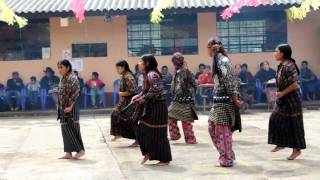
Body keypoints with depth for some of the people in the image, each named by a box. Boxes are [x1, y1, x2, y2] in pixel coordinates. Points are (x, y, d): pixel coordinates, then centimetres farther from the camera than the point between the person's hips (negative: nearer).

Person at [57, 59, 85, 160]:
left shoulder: (72, 78, -12)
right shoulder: (63, 79, 13)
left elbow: (75, 93, -18)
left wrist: (70, 106, -22)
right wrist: (60, 108, 13)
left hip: (70, 108, -8)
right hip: (63, 108, 8)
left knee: (72, 129, -5)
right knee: (65, 130, 8)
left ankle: (80, 150, 3)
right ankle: (68, 153, 12)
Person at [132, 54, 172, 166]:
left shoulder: (152, 74, -17)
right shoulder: (147, 75, 12)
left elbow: (156, 90, -26)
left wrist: (143, 98, -20)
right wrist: (138, 96, 2)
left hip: (157, 107, -10)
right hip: (150, 107, 10)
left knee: (158, 133, -2)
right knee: (143, 130, 10)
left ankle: (165, 159, 8)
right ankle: (148, 153, 23)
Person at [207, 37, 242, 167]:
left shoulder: (221, 60, -15)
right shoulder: (218, 60, 15)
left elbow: (229, 81, -18)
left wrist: (235, 100, -17)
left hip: (224, 100, -9)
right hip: (219, 100, 9)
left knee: (223, 129, -1)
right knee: (212, 126, 15)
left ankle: (227, 159, 10)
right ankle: (228, 155, 24)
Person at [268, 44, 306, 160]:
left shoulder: (288, 66, -21)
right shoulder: (282, 65, 7)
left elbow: (294, 85, -24)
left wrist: (282, 93, -16)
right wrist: (280, 94, 10)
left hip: (291, 99, -9)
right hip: (284, 100, 9)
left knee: (293, 124, 1)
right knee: (276, 119, 10)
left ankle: (297, 149, 12)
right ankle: (281, 143, 22)